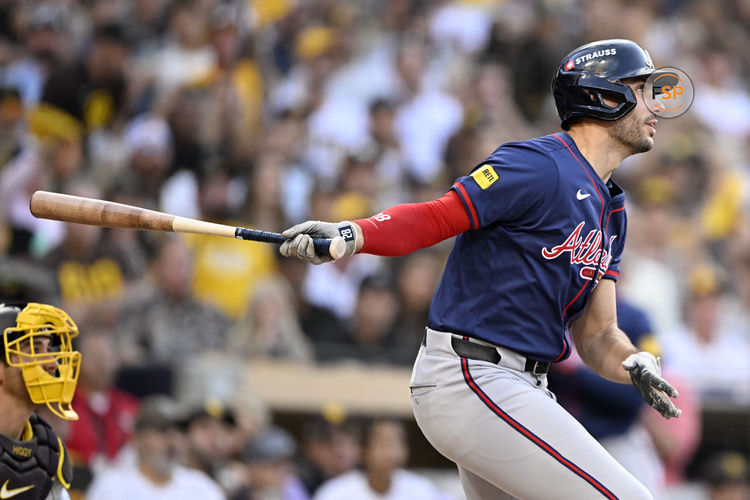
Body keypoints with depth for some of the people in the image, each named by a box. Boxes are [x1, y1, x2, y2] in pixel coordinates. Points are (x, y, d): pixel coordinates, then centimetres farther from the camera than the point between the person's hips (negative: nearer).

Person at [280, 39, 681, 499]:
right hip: (469, 377, -10)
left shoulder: (611, 210, 19)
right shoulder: (540, 167, -10)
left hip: (519, 386, 10)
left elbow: (596, 334, 15)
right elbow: (437, 217, -14)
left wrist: (637, 366, -7)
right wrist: (349, 234, -31)